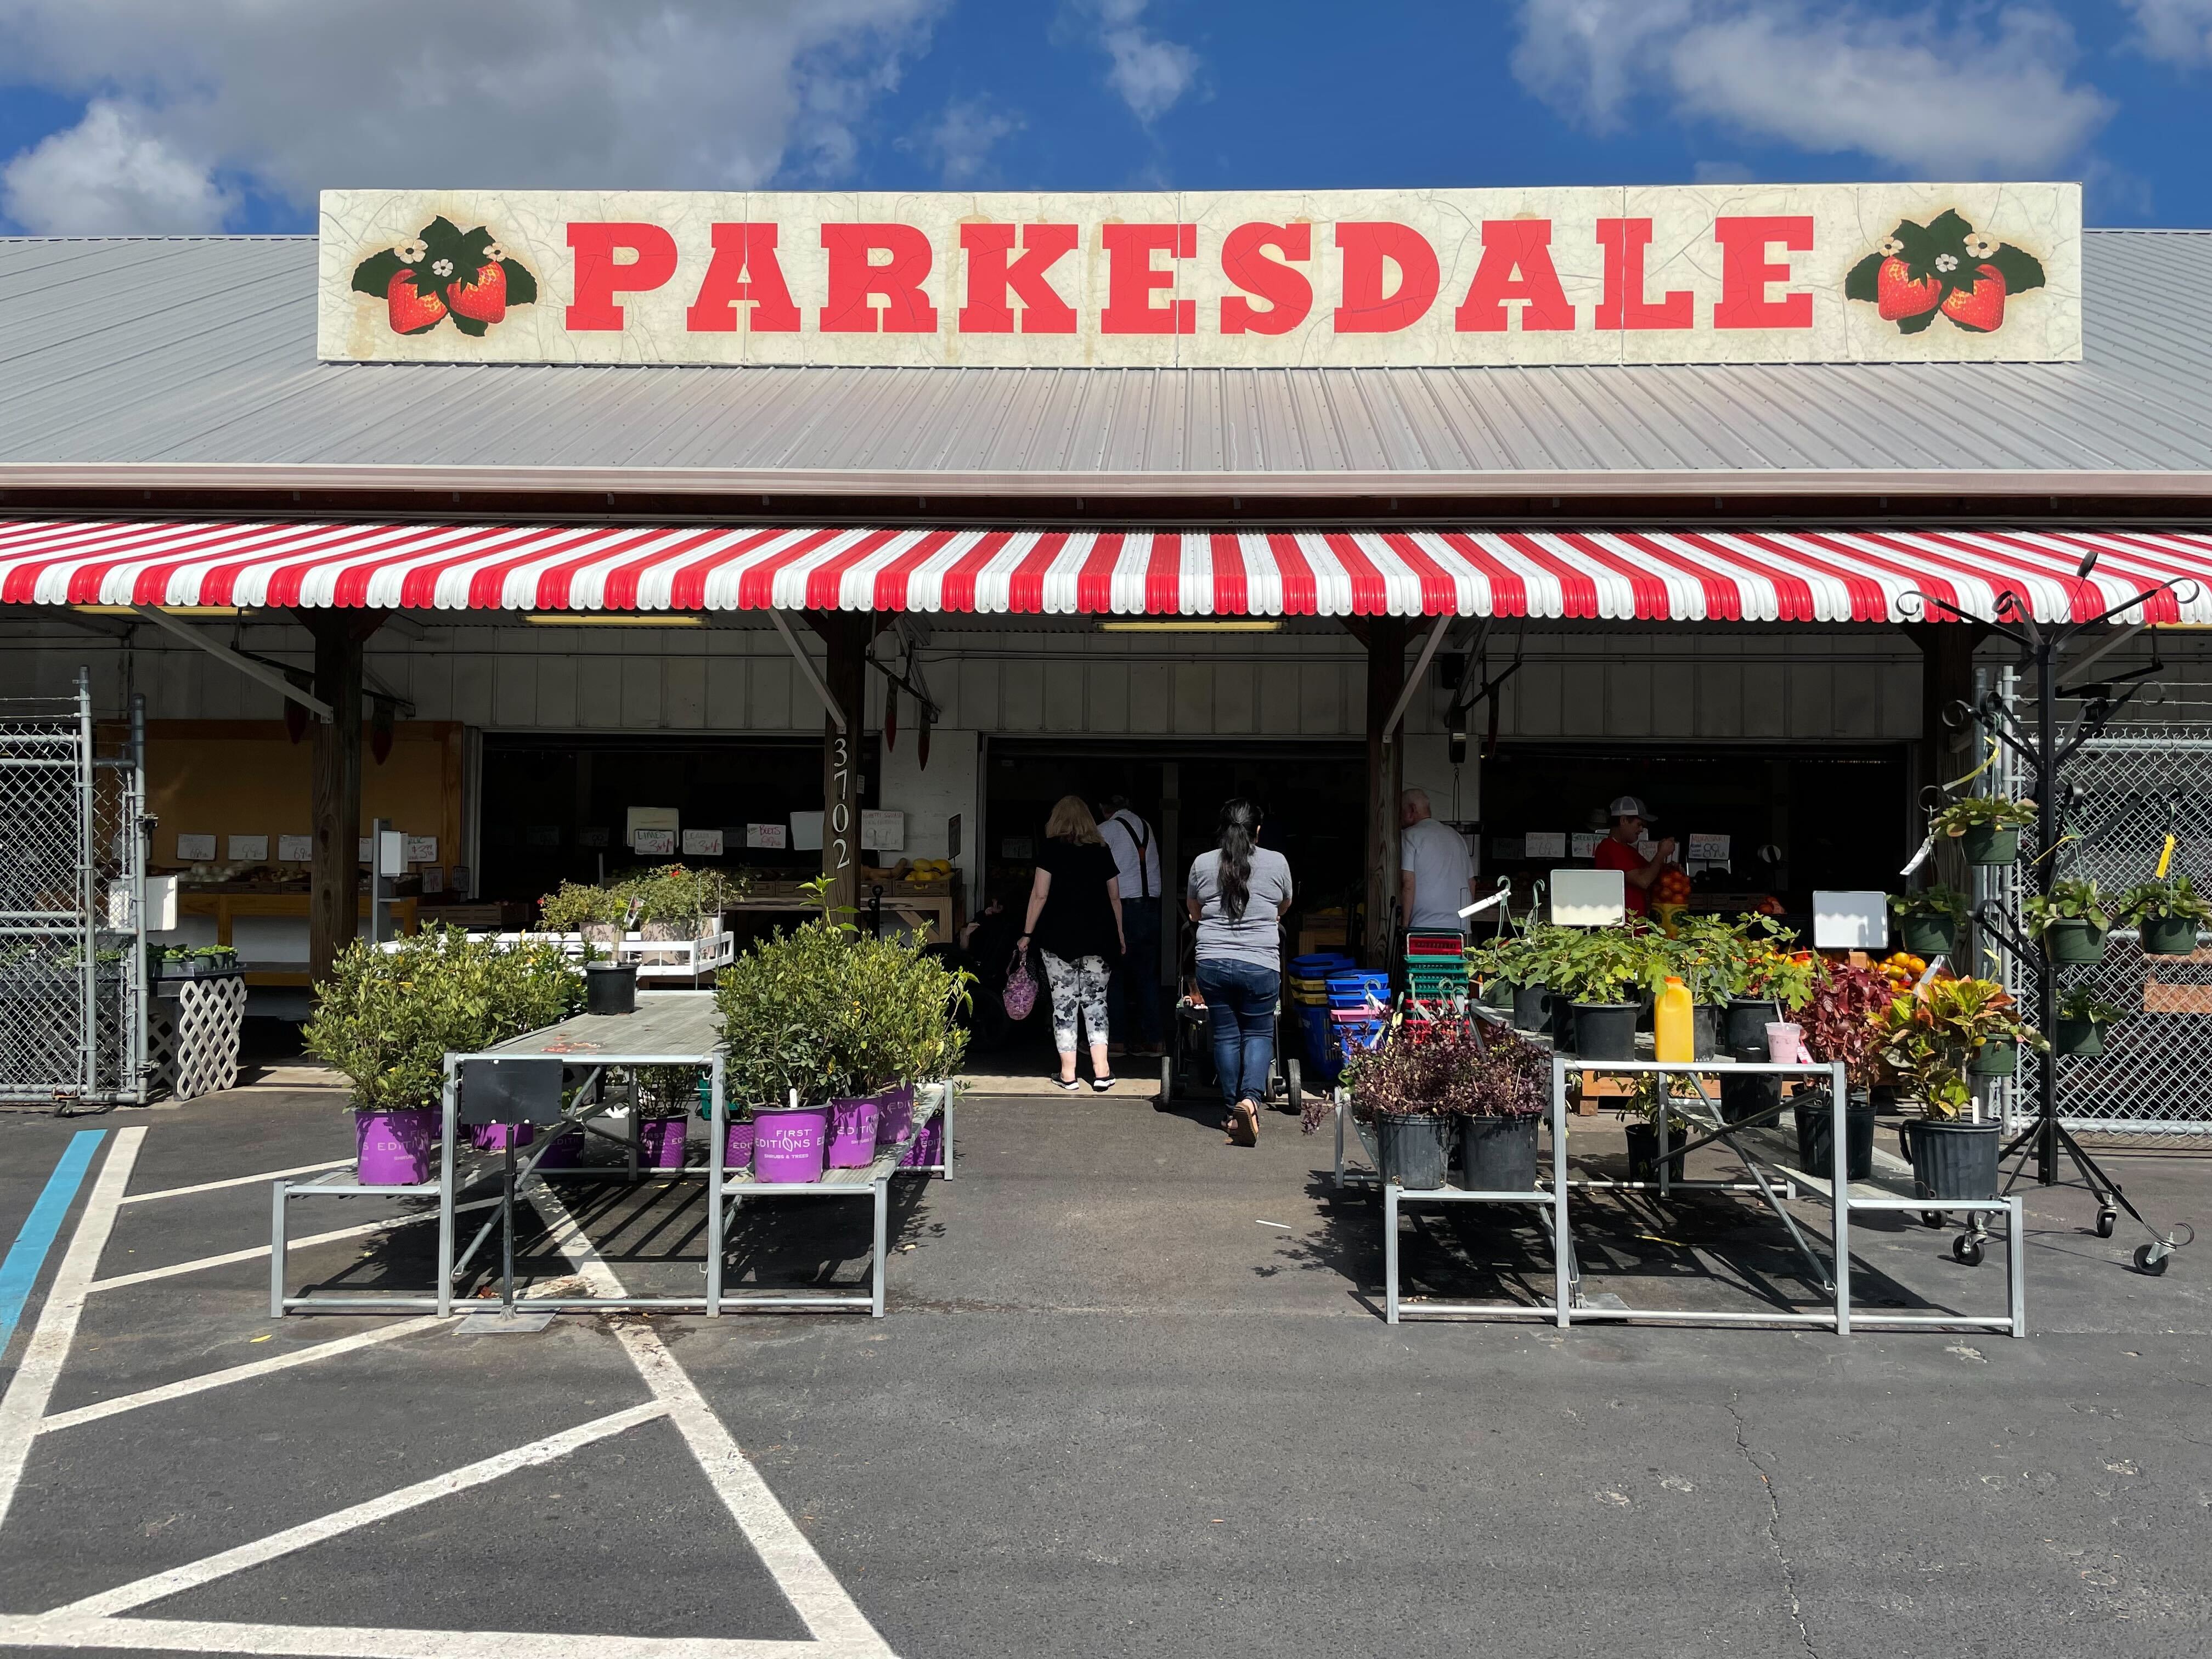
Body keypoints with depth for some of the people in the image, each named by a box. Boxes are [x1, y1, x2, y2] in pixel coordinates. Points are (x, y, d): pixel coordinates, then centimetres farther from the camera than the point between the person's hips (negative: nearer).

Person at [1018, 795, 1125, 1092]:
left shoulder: (1052, 849, -1)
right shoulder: (1102, 851, 8)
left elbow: (1040, 895, -5)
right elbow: (1115, 898, 10)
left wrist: (1028, 933, 1)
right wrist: (1119, 937, 18)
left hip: (1059, 938, -3)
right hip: (1098, 940, 3)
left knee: (1064, 1003, 3)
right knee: (1096, 1001, 9)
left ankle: (1068, 1074, 5)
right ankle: (1101, 1072, 3)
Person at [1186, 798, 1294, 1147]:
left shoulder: (1202, 863, 3)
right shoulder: (1277, 863, 1)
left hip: (1212, 963, 1)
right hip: (1260, 965, -1)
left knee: (1225, 1035, 11)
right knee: (1258, 1033, 11)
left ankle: (1233, 1113, 16)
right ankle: (1251, 1097, -11)